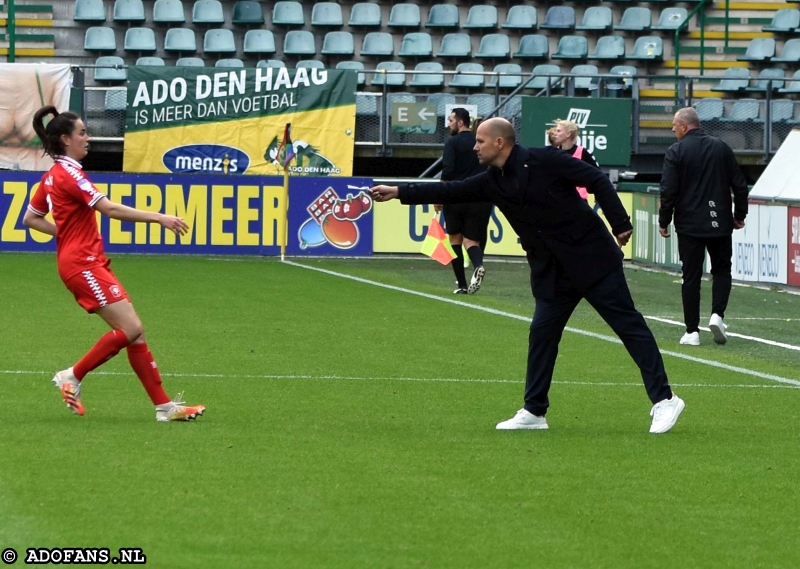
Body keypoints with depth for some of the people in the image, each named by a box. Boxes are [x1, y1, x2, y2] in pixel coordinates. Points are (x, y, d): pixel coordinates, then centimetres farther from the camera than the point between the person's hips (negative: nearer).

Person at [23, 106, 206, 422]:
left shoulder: (52, 176, 15)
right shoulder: (68, 173, -14)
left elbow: (31, 218, 23)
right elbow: (110, 209, -23)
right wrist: (159, 218, -24)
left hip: (91, 262, 10)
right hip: (82, 263, -10)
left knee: (134, 331, 4)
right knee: (130, 329, -14)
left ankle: (163, 405, 1)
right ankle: (73, 376, -2)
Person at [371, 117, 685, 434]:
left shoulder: (544, 161, -12)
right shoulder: (492, 183, 7)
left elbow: (597, 181, -12)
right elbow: (451, 192, 10)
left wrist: (620, 224, -15)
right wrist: (398, 193, 6)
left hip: (592, 258, -7)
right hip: (552, 274, 7)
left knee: (628, 325, -5)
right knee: (542, 333, 4)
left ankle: (663, 400, -5)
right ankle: (534, 412, 13)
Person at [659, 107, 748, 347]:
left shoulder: (676, 152, -7)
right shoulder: (721, 148, 4)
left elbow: (668, 191, -10)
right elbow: (739, 185, 5)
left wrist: (664, 222, 0)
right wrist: (739, 215, 16)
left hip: (689, 225, -2)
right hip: (720, 223, 2)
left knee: (691, 277, 3)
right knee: (722, 270, 17)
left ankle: (692, 331, 2)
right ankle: (717, 314, -5)